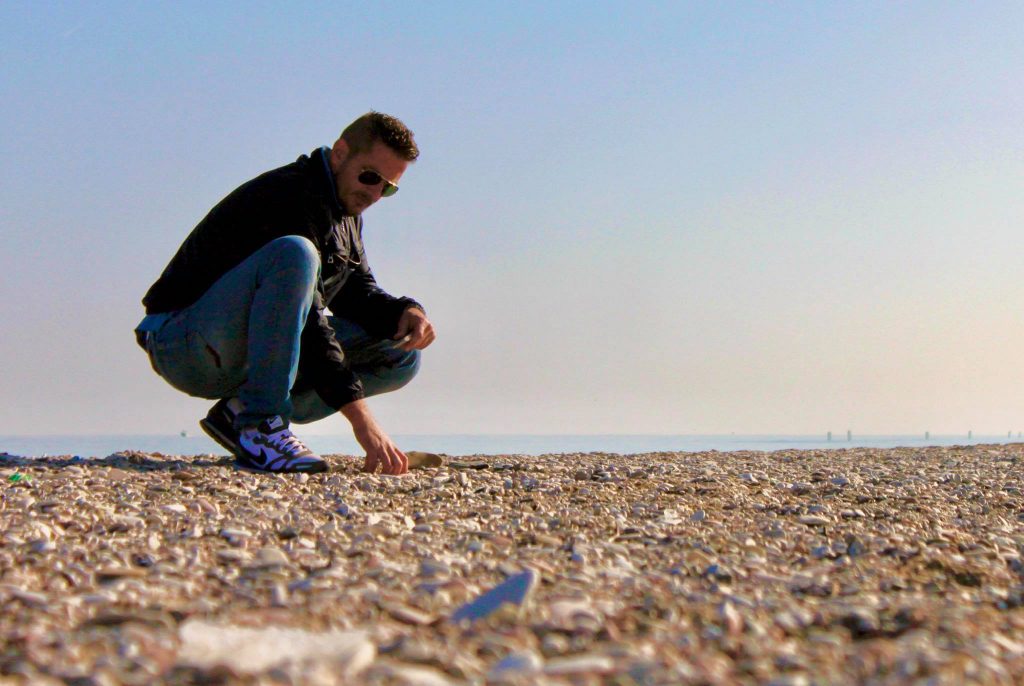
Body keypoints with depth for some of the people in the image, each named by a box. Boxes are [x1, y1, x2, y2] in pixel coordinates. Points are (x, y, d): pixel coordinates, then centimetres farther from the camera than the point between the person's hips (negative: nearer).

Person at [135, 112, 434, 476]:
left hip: (250, 350, 9)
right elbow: (305, 320, -29)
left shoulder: (344, 208, 11)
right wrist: (360, 417, -34)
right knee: (294, 254, -35)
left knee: (402, 355, 0)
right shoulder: (289, 197, -20)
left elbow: (357, 291, 13)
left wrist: (405, 311, -11)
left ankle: (240, 411, -1)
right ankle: (259, 425, -28)